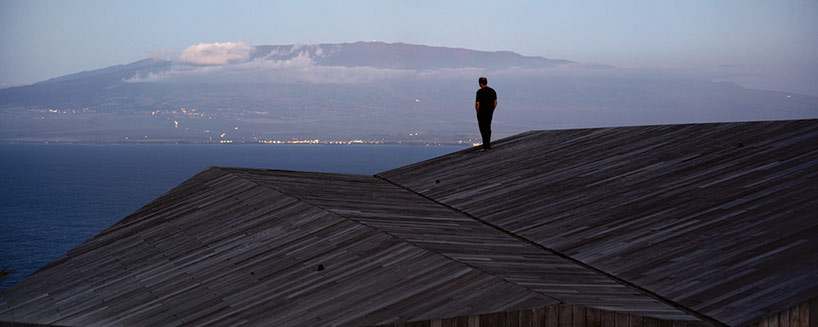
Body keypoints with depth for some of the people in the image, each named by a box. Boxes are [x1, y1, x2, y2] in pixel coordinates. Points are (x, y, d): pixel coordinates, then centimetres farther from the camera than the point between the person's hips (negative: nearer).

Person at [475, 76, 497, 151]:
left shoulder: (480, 92, -15)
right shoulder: (492, 91, 4)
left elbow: (477, 103, -17)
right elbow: (495, 102, 7)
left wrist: (477, 112, -3)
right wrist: (491, 111, 15)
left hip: (482, 113, -6)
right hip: (490, 113, 6)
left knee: (483, 129, -3)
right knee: (488, 128, 18)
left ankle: (486, 147, -7)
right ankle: (488, 145, 23)